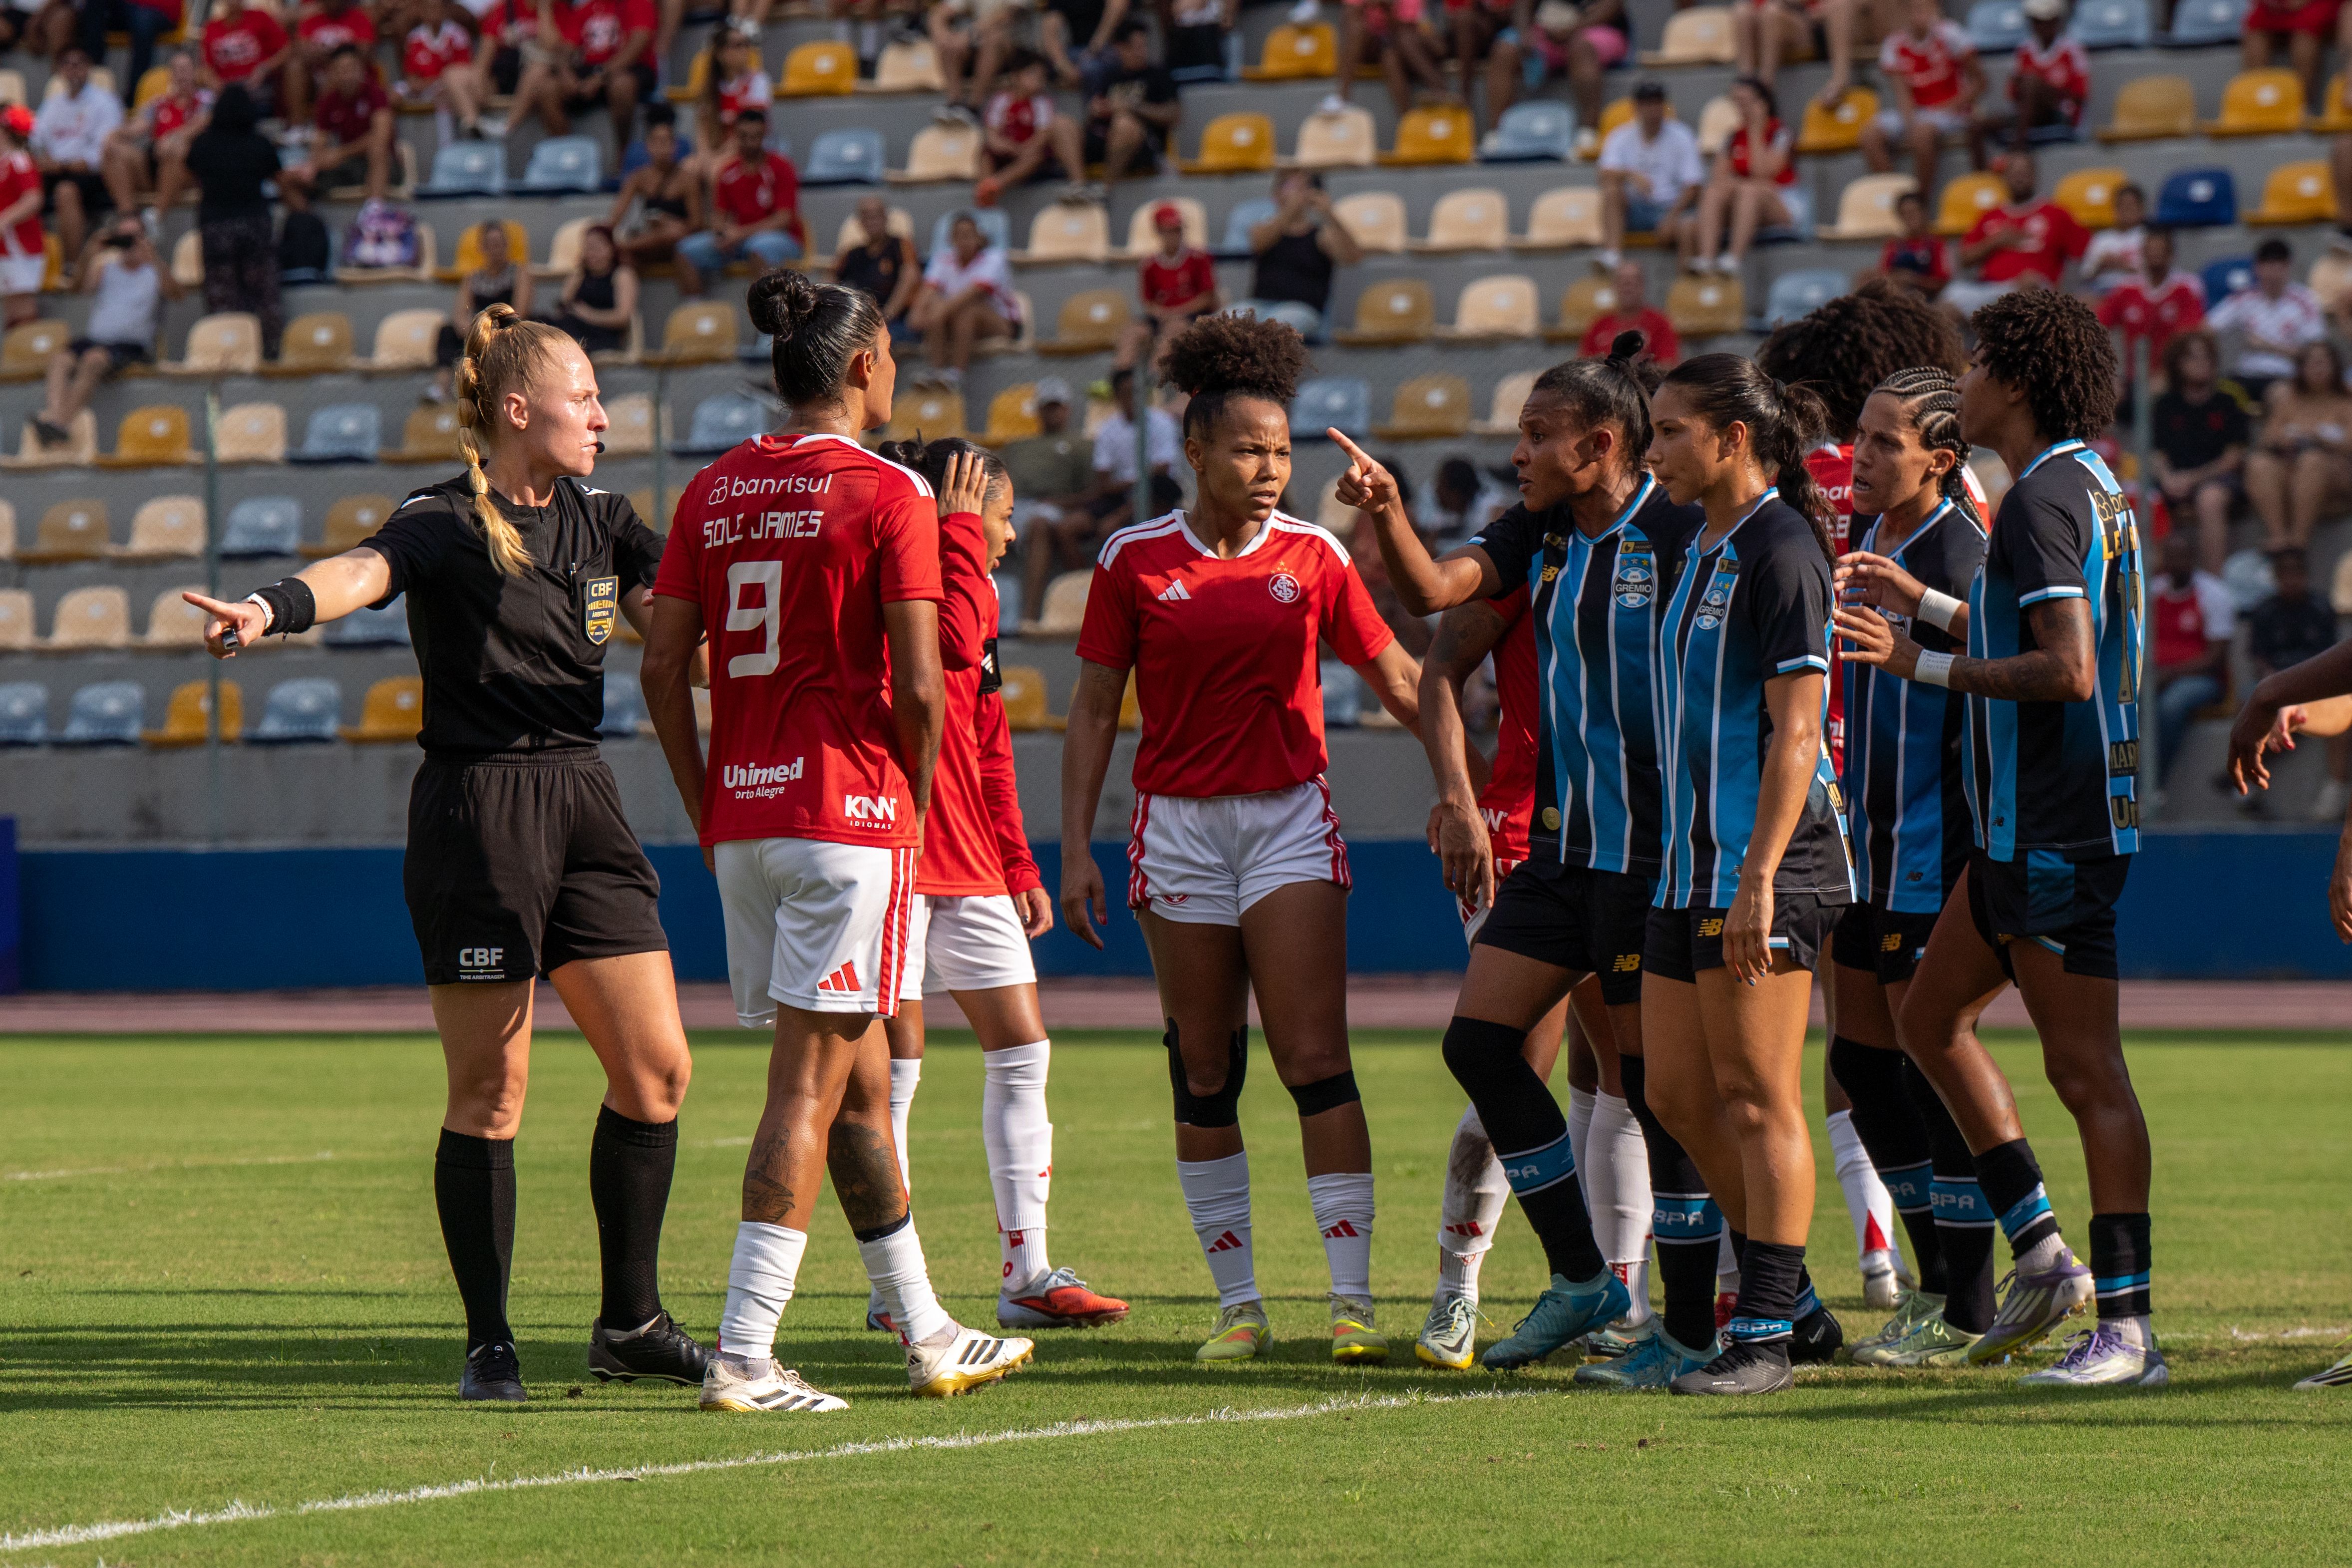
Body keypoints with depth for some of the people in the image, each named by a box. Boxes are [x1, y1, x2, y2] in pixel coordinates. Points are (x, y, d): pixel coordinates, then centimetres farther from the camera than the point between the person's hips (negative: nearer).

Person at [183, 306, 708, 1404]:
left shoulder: (603, 522, 13)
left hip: (582, 799, 7)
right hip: (475, 810, -7)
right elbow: (365, 571, -28)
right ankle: (488, 1342, 6)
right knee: (490, 1092, -3)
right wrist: (270, 608, -48)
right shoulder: (447, 524, -9)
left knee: (656, 1068, 5)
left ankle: (630, 1322, 17)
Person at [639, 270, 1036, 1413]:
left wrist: (708, 815, 14)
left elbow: (663, 669, 7)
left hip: (742, 818, 7)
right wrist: (915, 805, 2)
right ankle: (743, 1356, -11)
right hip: (850, 813, -7)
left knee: (861, 1083, 16)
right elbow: (919, 686, -13)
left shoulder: (714, 491, 9)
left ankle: (926, 1336, 26)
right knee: (810, 1091, -6)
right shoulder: (887, 493, -8)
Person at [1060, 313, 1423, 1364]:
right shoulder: (1134, 560, 1)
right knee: (1203, 1073, 4)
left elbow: (1398, 679, 9)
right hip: (1179, 827, 1)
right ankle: (1237, 1301, 12)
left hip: (1289, 821, 0)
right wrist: (1076, 847, 0)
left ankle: (1352, 1297, -11)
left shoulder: (1313, 557, 2)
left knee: (1316, 1060, -11)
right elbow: (1095, 708, 5)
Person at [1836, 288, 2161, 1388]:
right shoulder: (2092, 488, 15)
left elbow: (2069, 671, -25)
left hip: (2058, 832, -11)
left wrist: (1929, 667, -17)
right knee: (1931, 1020, 17)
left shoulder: (2043, 501, -16)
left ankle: (2125, 1330, -9)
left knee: (2086, 1070, -9)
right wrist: (1926, 605, 28)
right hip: (2023, 830, 11)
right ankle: (2042, 1255, 17)